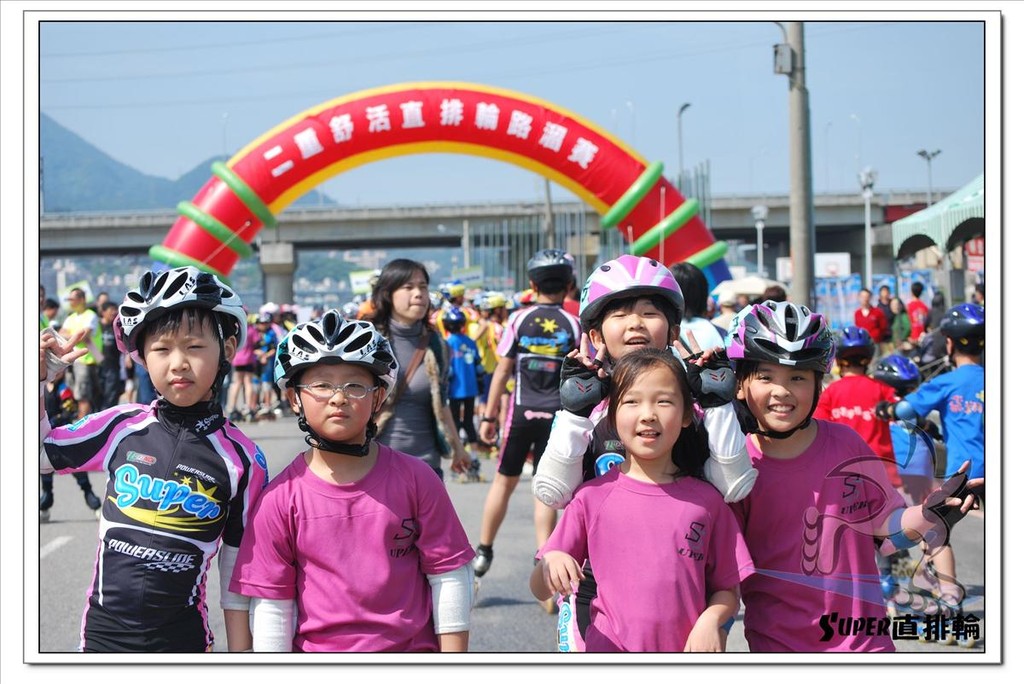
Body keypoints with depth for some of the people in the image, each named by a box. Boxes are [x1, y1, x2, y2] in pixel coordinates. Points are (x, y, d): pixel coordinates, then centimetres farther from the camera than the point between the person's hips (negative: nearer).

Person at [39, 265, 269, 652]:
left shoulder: (243, 460, -6)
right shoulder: (120, 428, -2)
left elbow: (238, 575, -1)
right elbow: (37, 454, 12)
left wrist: (239, 654, 0)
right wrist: (39, 378, 0)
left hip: (183, 641, -2)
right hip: (102, 634, 2)